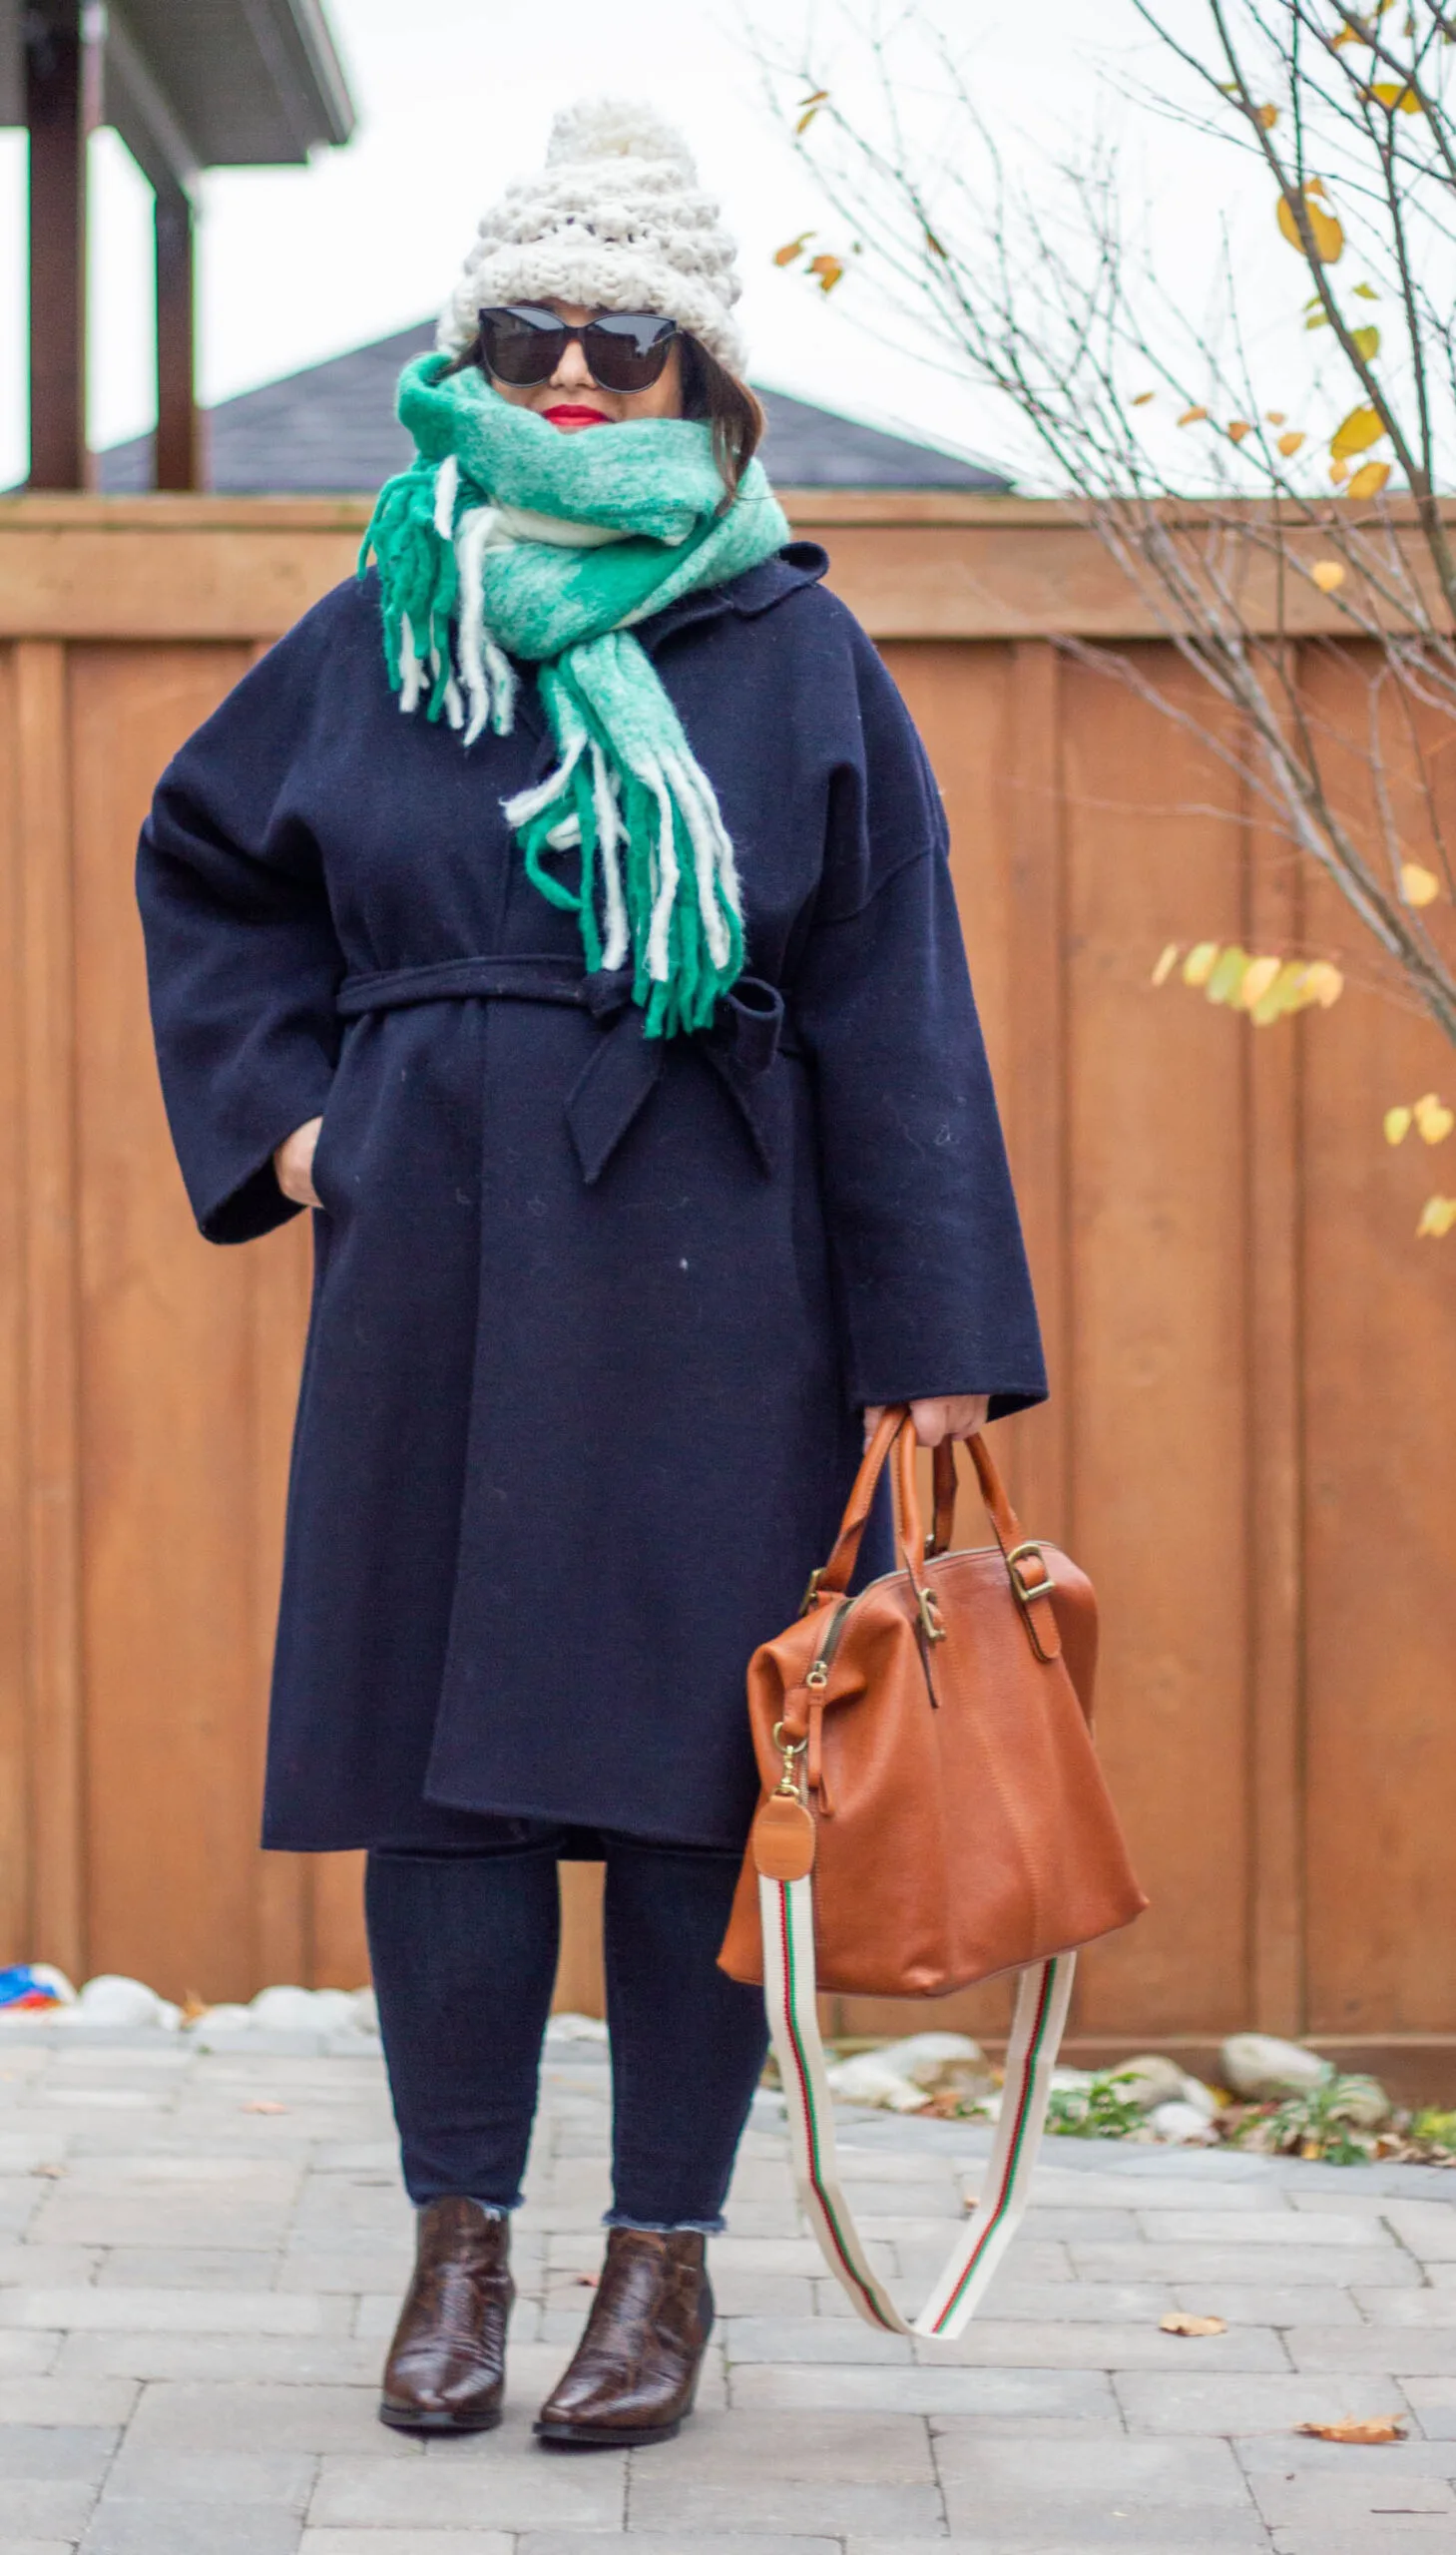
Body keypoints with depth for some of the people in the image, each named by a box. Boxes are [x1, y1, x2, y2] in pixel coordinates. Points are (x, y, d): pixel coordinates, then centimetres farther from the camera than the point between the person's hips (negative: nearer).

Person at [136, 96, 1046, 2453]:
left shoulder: (793, 652, 1)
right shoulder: (380, 636, 8)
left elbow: (892, 1012, -1)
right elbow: (202, 868, 25)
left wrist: (934, 1347, -6)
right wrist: (279, 1107, 11)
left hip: (703, 1293, -2)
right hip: (430, 1270, 3)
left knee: (688, 1760, 0)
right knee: (433, 1738, 4)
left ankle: (666, 2254, 10)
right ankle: (461, 2236, 16)